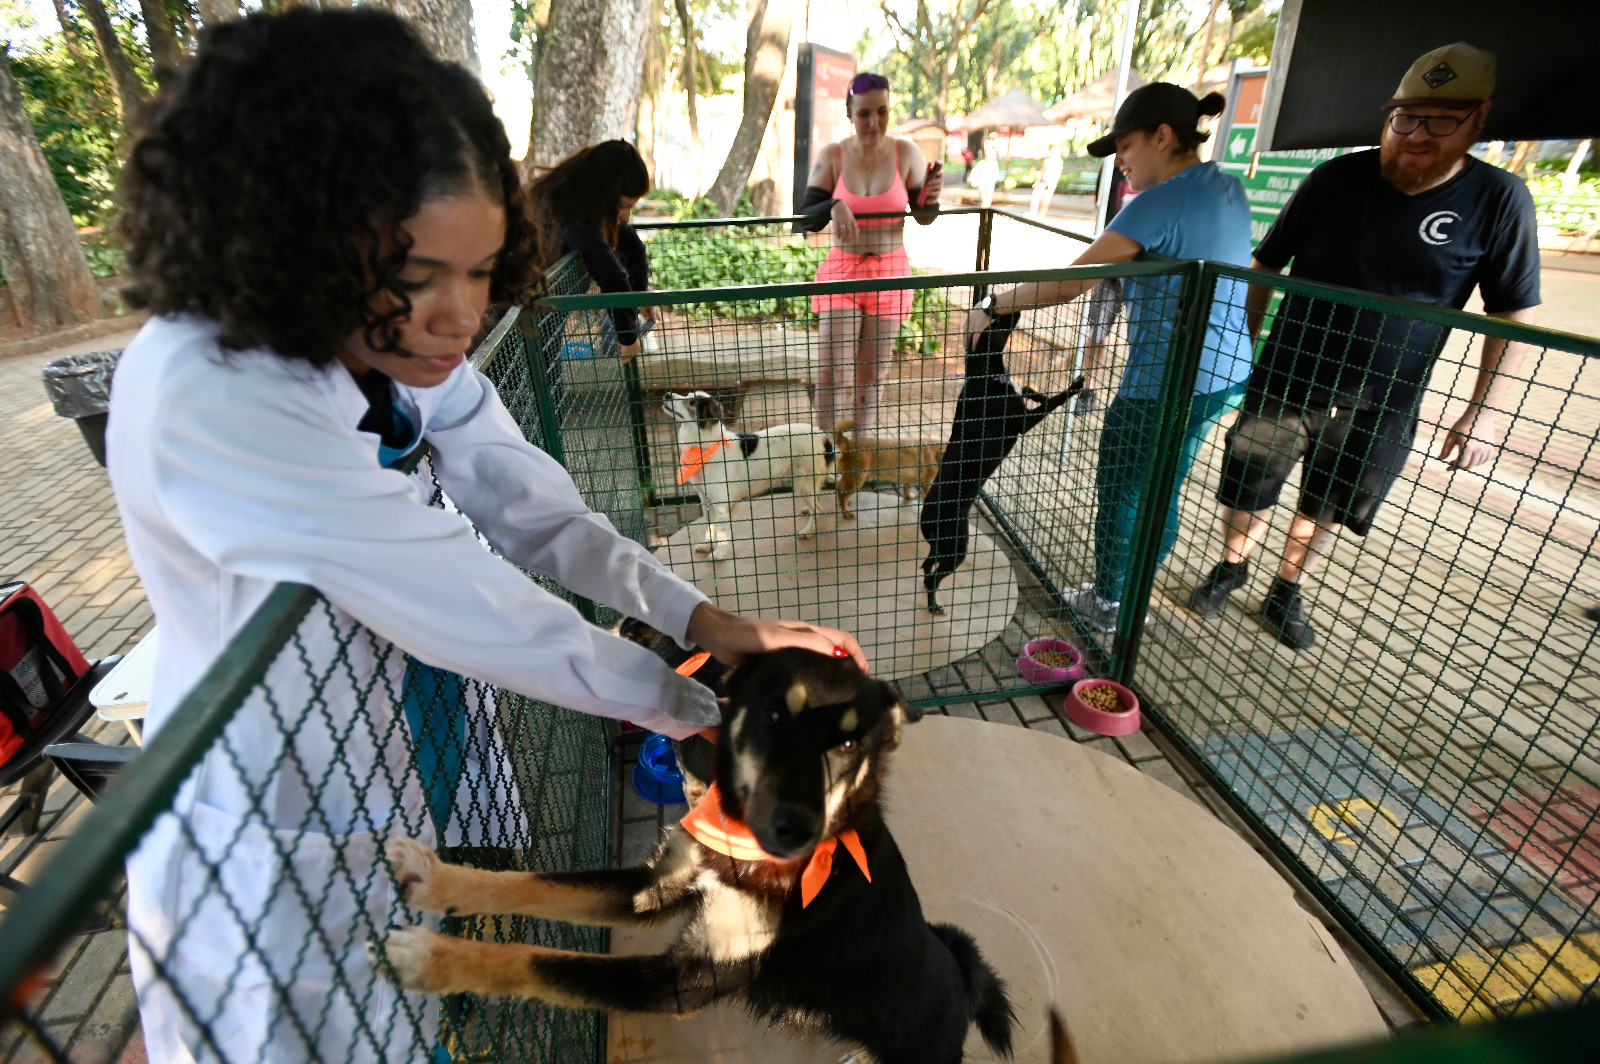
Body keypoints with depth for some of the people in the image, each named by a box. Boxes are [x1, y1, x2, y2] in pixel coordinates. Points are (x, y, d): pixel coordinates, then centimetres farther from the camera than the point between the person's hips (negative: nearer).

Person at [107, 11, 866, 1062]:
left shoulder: (414, 355, -9)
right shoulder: (204, 396, -33)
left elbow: (541, 519, -9)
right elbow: (483, 616, -33)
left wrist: (710, 621, -21)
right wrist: (698, 710, -22)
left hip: (416, 773, 6)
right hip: (282, 846, -5)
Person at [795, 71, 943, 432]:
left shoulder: (905, 151, -4)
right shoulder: (832, 156, -6)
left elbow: (924, 217, 3)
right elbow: (805, 219, -8)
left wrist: (929, 198, -21)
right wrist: (834, 207, -30)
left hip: (889, 272, 1)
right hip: (841, 270, -1)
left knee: (873, 375, 8)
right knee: (833, 374, -8)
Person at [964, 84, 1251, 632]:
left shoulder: (1158, 204, -18)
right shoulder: (1228, 188, 9)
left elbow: (1070, 283, -22)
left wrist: (993, 307, -14)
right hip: (1226, 374, 9)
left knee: (1121, 494, 9)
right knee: (1161, 491, 22)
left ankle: (1106, 603, 26)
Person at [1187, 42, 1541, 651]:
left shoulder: (1497, 200, -5)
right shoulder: (1338, 178, -3)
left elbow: (1516, 314, -1)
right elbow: (1266, 265, 7)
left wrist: (1484, 410, -8)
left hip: (1379, 407, 0)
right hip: (1284, 384, 1)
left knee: (1326, 510, 12)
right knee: (1248, 490, 8)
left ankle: (1286, 594, 31)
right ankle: (1231, 568, 33)